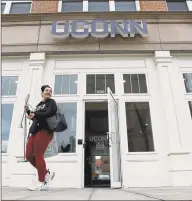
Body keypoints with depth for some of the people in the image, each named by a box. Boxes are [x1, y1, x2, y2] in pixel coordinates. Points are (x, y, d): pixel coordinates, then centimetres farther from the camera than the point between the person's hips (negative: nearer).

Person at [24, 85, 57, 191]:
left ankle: (42, 182, 0)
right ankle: (47, 173, 15)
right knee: (29, 155, 3)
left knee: (38, 155, -10)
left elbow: (49, 113, -14)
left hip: (44, 131, -8)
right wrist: (28, 111, 13)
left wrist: (35, 114, -15)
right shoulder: (39, 105, 26)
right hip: (34, 131, 8)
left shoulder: (51, 102, 5)